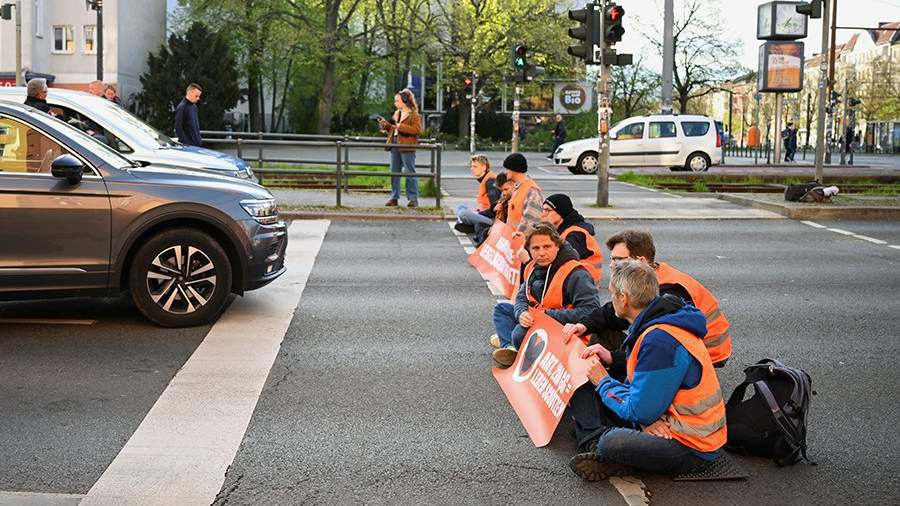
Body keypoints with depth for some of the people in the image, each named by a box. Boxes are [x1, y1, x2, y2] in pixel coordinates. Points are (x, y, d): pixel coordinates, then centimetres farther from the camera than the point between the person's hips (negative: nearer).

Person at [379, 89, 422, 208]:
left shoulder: (413, 114, -6)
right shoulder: (396, 113, 18)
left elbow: (418, 129, -17)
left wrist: (401, 127, -20)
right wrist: (385, 124, 8)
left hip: (407, 148, -8)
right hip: (395, 145, 8)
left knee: (410, 173, -4)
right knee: (394, 172, 9)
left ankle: (413, 199, 1)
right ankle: (394, 197, 16)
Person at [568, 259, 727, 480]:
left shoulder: (660, 341, -27)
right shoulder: (658, 324, 5)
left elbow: (638, 411, -21)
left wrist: (604, 382, -6)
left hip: (692, 448, -10)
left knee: (610, 443, -33)